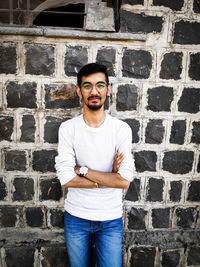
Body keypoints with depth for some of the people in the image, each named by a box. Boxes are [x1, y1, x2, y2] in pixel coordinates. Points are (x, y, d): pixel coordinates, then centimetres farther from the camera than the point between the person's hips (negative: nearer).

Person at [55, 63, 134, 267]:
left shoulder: (121, 129, -11)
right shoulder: (68, 128, -10)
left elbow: (125, 181, -18)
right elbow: (66, 179, -16)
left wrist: (82, 170, -18)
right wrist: (109, 177, -16)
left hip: (111, 219, -1)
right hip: (76, 216, 1)